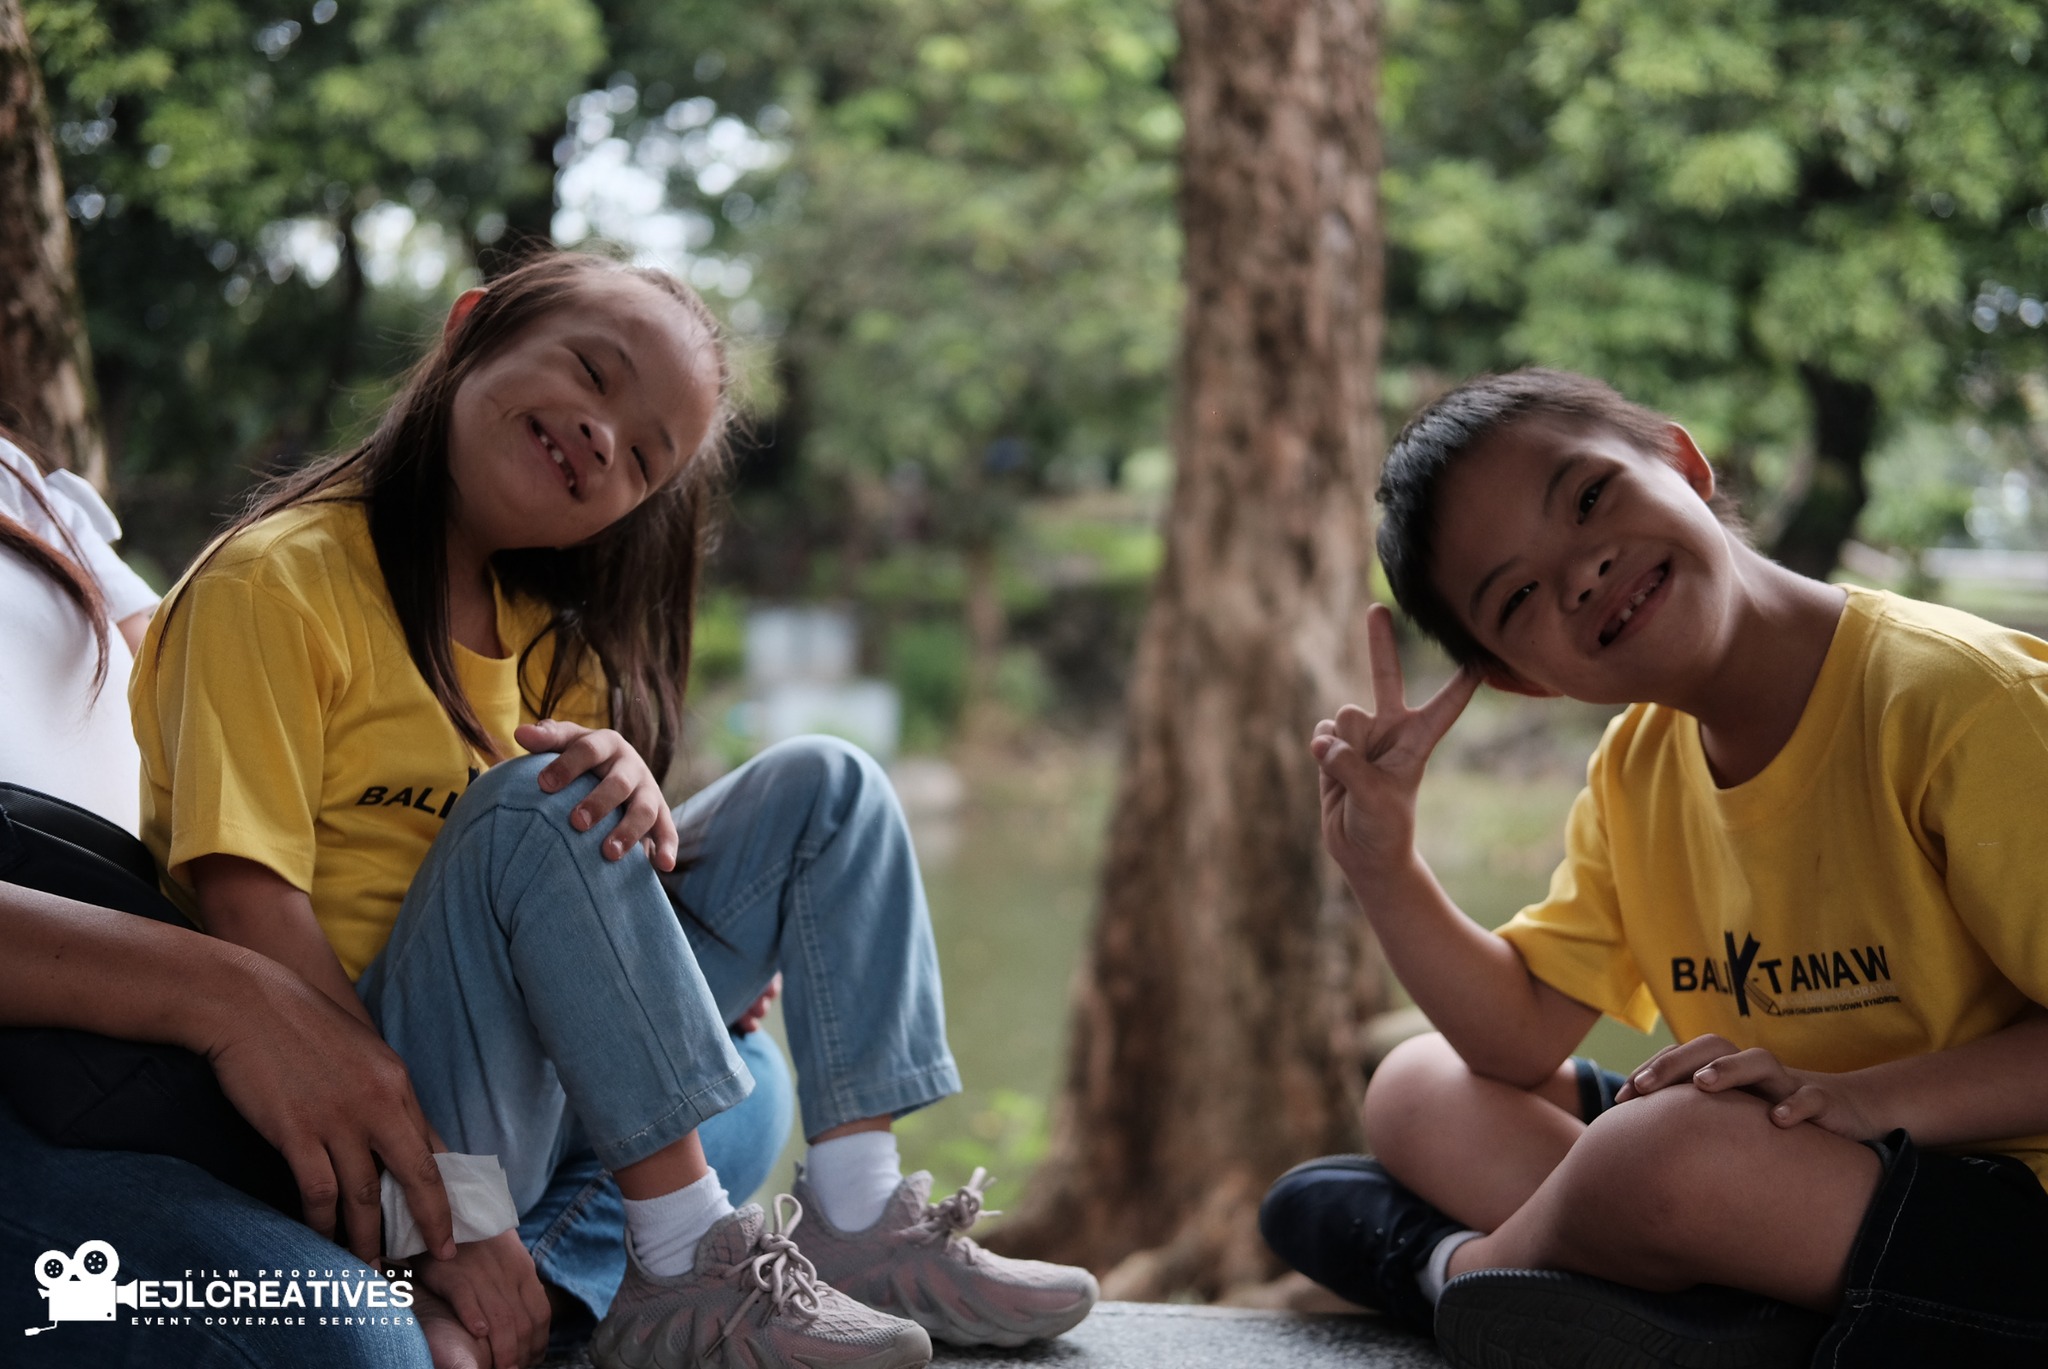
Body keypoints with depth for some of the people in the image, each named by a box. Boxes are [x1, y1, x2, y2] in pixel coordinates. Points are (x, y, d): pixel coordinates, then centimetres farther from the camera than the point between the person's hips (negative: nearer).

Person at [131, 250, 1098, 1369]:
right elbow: (249, 912, -21)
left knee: (823, 786, 3)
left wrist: (635, 800, -20)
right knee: (535, 802, -30)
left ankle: (859, 1213, -10)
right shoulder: (274, 584, -13)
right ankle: (686, 1267, -25)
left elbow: (593, 879, 7)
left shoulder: (549, 631, 12)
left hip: (555, 1087, 8)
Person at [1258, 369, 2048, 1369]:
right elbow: (1521, 1038, 6)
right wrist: (1379, 865, -7)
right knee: (1419, 1090, 6)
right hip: (1797, 1192, 8)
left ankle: (1446, 1262, -1)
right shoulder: (1636, 768, 6)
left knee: (1673, 1146, -35)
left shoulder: (1957, 700, -18)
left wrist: (1865, 1098, -29)